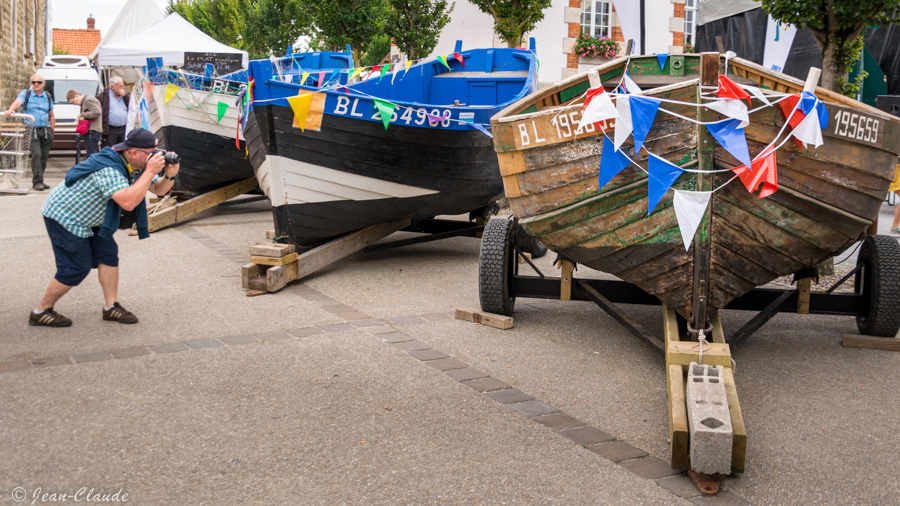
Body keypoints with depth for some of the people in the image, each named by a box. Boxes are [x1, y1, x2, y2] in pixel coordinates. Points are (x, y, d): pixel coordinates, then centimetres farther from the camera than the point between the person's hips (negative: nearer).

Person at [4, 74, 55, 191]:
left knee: (44, 156, 5)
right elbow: (17, 102, -18)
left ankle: (39, 180, 17)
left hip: (46, 130, 4)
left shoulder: (48, 96, 14)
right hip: (31, 130, -4)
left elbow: (51, 116, 18)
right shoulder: (26, 93, 3)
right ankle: (37, 181, -10)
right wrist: (10, 110, -39)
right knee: (37, 154, -16)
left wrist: (52, 131, 11)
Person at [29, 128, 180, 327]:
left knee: (108, 254, 1)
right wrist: (150, 172, -44)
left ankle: (111, 307, 8)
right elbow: (128, 202, -47)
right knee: (77, 268, -9)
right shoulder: (108, 169, -34)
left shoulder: (136, 166, -5)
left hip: (87, 218, 9)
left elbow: (159, 190, -1)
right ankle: (41, 312, 7)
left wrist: (169, 176, -23)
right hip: (63, 215, -9)